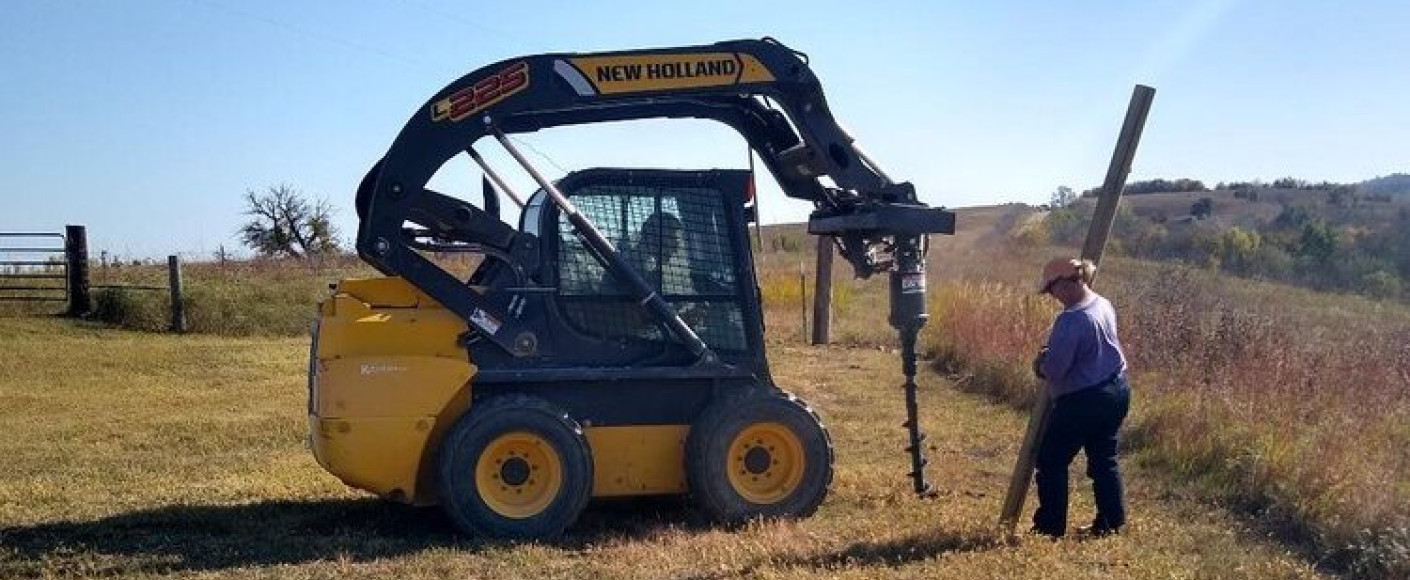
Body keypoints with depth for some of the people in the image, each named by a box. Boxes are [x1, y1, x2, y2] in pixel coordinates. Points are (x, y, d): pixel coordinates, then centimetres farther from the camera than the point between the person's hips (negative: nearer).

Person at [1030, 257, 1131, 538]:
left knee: (1052, 460, 6)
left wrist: (1040, 365, 1)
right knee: (1104, 457, 19)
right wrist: (1051, 357, 12)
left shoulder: (1070, 320, -25)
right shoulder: (1104, 305, 3)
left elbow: (1055, 368, -22)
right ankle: (1113, 521, 23)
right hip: (1117, 390, 9)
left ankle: (1050, 525, 12)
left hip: (1083, 401, -9)